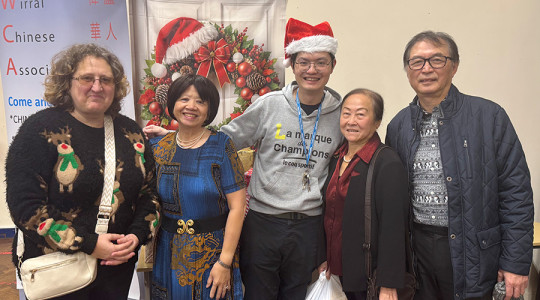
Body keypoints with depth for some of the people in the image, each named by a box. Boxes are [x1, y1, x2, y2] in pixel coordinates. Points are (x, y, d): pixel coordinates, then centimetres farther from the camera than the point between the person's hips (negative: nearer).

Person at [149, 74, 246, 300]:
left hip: (213, 253, -3)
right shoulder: (158, 148, 0)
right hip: (169, 255, 3)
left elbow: (237, 207, -13)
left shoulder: (221, 145, -10)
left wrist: (225, 262, -16)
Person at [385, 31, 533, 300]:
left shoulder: (489, 116, -6)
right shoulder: (398, 125, 4)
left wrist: (516, 262, -9)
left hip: (471, 253, -3)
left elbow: (516, 192, -7)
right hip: (417, 246, 3)